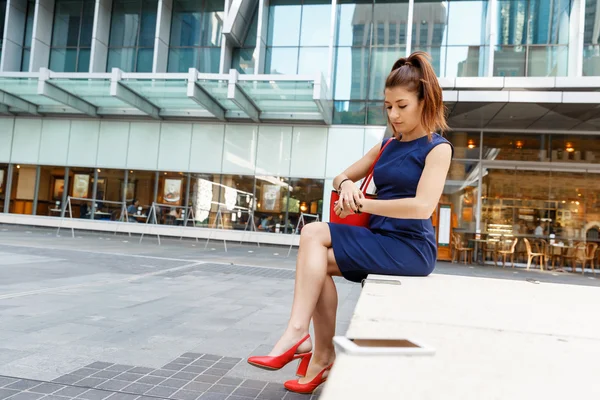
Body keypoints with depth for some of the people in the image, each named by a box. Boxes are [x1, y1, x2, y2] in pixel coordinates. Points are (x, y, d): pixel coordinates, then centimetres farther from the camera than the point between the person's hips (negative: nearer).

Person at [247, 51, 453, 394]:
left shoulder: (438, 148, -6)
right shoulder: (387, 146, 15)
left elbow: (423, 206, -20)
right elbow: (341, 177, 20)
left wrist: (362, 204, -16)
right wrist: (347, 185, -5)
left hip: (411, 248, -7)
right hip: (380, 240, 7)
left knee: (316, 243, -19)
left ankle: (299, 334, -12)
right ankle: (323, 355, -10)